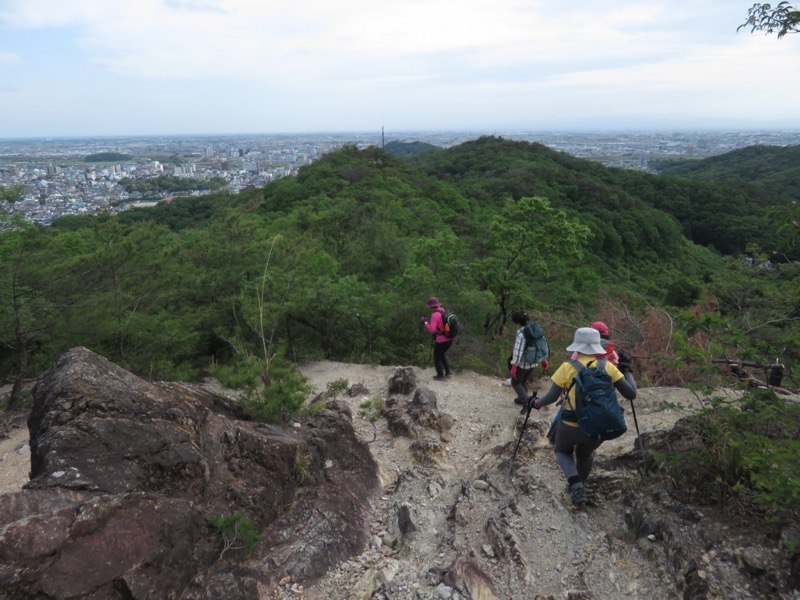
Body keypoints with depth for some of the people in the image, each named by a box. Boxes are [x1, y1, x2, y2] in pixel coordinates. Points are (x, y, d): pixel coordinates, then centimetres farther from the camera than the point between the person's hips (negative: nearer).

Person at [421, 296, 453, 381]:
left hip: (441, 341, -8)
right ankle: (448, 370, 26)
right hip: (449, 339, 8)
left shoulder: (435, 314, -23)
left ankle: (440, 376, 26)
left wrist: (425, 322, -17)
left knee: (436, 358, 15)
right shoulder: (444, 311, 1)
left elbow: (431, 329, -30)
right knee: (442, 354, 31)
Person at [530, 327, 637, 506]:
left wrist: (537, 403, 11)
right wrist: (627, 370, 14)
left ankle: (574, 482, 3)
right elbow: (631, 393, -1)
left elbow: (552, 396, -9)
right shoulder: (608, 367, -3)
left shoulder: (568, 367, -8)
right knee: (585, 454, 34)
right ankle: (580, 485, 45)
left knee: (562, 451, 27)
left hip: (571, 426, -3)